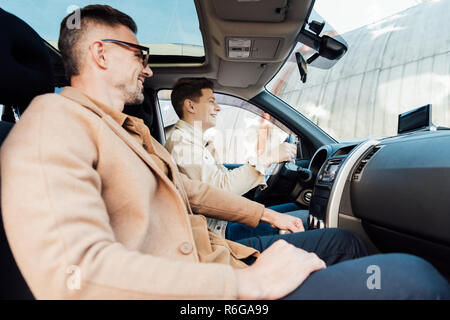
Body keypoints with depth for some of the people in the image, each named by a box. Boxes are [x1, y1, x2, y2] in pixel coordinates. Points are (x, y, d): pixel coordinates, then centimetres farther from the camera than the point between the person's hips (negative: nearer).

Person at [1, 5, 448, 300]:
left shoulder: (134, 133, 18)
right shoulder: (54, 119, -14)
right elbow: (72, 274, -28)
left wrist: (262, 214, 23)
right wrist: (249, 283, -27)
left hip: (213, 258, 10)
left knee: (342, 240, 17)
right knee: (412, 278, -19)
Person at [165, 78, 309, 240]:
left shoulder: (203, 143, 17)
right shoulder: (181, 141, -16)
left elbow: (227, 177, 12)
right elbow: (221, 188, -26)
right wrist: (268, 158, -21)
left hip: (226, 218, 10)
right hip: (219, 231, -10)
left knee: (297, 207, 12)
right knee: (306, 218, -12)